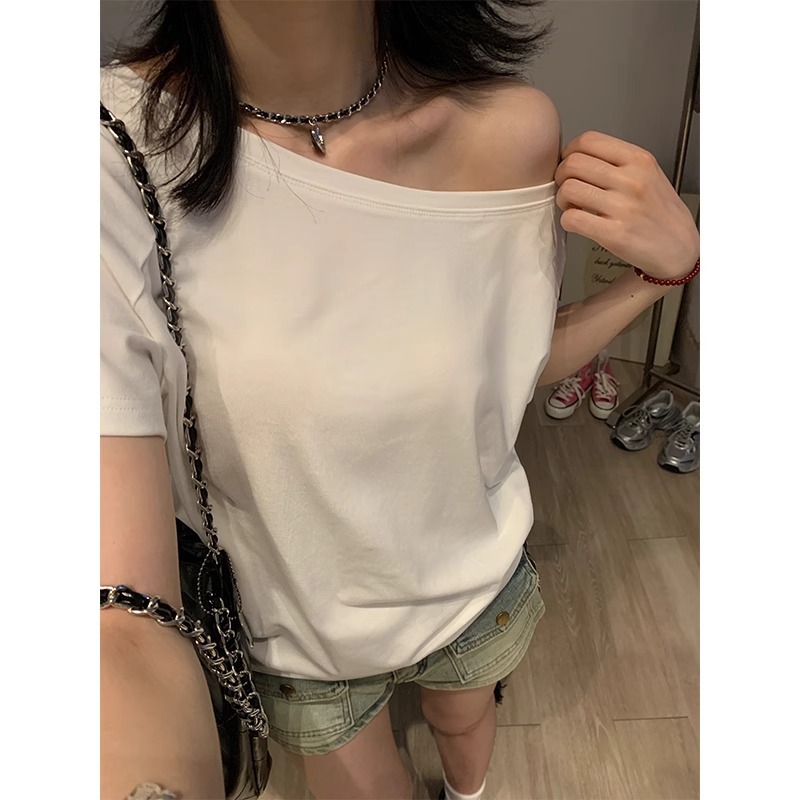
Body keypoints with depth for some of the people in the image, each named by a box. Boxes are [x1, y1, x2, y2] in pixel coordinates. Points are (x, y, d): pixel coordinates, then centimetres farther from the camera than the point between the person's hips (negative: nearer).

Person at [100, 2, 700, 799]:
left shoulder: (511, 130, -20)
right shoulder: (119, 164, -29)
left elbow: (521, 362, -2)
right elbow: (122, 627, -31)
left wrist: (667, 265, -16)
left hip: (481, 583, 3)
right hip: (296, 635, -2)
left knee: (464, 719, 34)